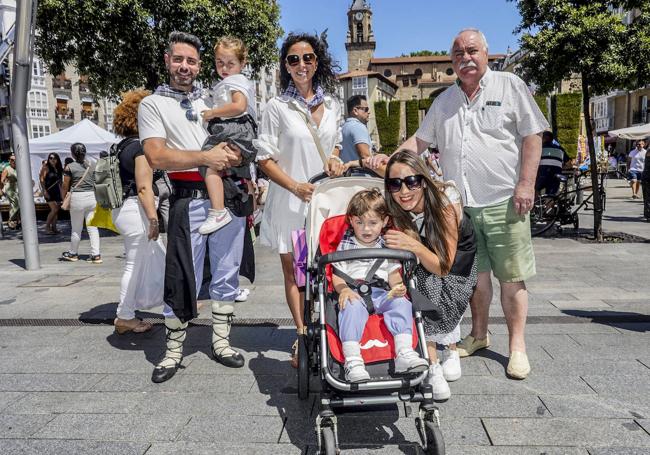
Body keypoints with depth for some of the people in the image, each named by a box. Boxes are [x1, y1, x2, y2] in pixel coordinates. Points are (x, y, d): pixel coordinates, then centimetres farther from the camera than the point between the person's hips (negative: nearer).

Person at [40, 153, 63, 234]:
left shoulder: (58, 168, 10)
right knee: (54, 209, -13)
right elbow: (41, 179, -10)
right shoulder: (46, 167, -6)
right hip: (49, 191, -6)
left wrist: (61, 192, 12)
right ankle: (47, 226, -1)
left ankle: (53, 227, 13)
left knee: (56, 210, 6)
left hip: (57, 191, 6)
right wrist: (44, 191, -17)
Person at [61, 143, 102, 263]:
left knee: (76, 228, 9)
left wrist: (63, 198, 14)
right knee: (93, 227, 4)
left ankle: (73, 254, 25)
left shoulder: (69, 167, -4)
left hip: (77, 197, -3)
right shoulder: (93, 166, 5)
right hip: (92, 196, 3)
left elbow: (65, 186, 0)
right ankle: (95, 255, 0)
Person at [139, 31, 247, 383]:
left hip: (228, 195, 4)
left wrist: (235, 154, -4)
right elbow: (156, 156, -10)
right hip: (189, 199, -4)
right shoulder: (153, 104, 4)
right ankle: (173, 350, 14)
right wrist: (205, 157, -17)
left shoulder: (212, 101, 17)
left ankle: (220, 342, 22)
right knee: (182, 278, -2)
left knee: (226, 274, 9)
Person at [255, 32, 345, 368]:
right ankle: (303, 338, 13)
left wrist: (334, 159, 0)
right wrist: (296, 186, -19)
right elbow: (265, 158, -6)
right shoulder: (277, 107, -3)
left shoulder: (331, 105, 9)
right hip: (290, 199, -3)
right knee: (293, 270, 5)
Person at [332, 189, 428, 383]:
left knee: (401, 303, -24)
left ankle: (404, 353, -30)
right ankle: (352, 361, -41)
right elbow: (337, 274, 2)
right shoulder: (345, 245, 8)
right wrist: (343, 290, -19)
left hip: (381, 293, 3)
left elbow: (393, 273, 16)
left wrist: (398, 286, -7)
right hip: (353, 292, -3)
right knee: (352, 307, -35)